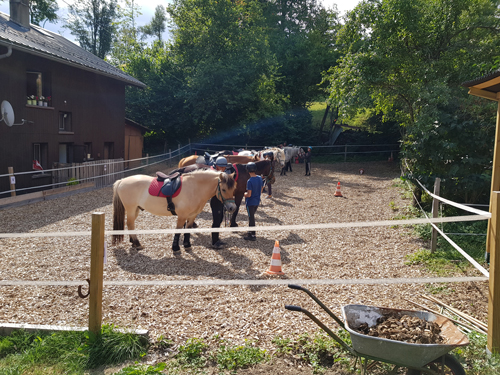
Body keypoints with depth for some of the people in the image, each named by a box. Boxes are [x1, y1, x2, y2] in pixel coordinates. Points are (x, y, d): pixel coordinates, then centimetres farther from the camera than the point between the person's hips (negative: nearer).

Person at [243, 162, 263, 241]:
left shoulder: (249, 181, -23)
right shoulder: (260, 178, -2)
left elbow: (249, 194, -23)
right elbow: (261, 190, 7)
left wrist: (245, 194, -4)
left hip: (250, 202, -7)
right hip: (257, 201, 7)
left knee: (251, 218, 3)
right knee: (252, 216, 22)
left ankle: (252, 235, 10)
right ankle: (251, 232, 34)